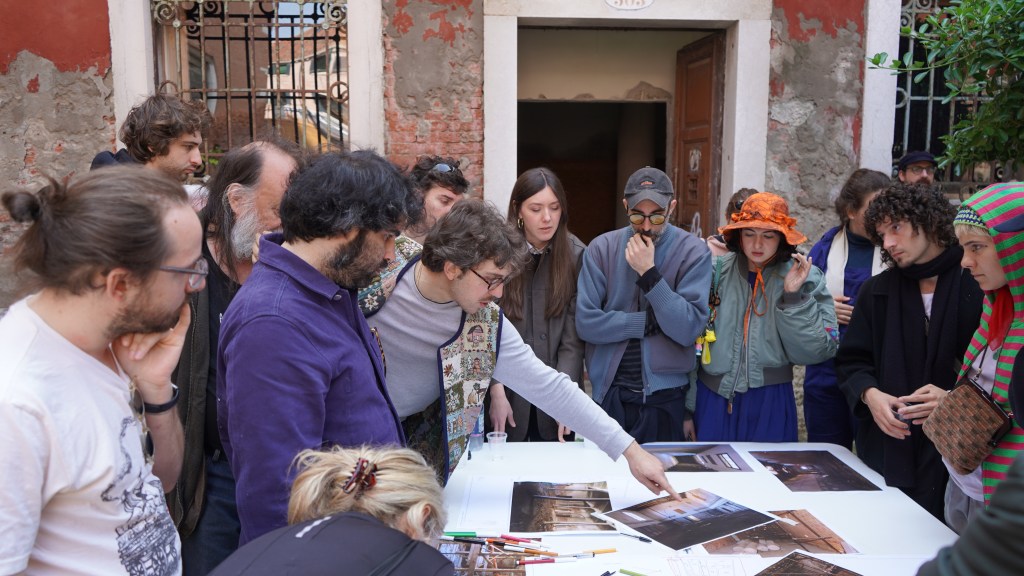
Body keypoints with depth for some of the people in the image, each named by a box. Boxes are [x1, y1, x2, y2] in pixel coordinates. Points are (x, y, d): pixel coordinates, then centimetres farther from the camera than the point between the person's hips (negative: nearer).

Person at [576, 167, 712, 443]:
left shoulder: (693, 251, -6)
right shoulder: (602, 248, -2)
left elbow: (689, 329, -15)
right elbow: (586, 322, -10)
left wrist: (649, 274, -20)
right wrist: (651, 322, -14)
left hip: (665, 397, -1)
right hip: (609, 393, 1)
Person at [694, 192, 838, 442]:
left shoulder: (805, 278, -2)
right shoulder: (716, 271, -2)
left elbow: (812, 351, -6)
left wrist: (793, 296, -16)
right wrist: (688, 406, 3)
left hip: (771, 404, 0)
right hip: (713, 397, 0)